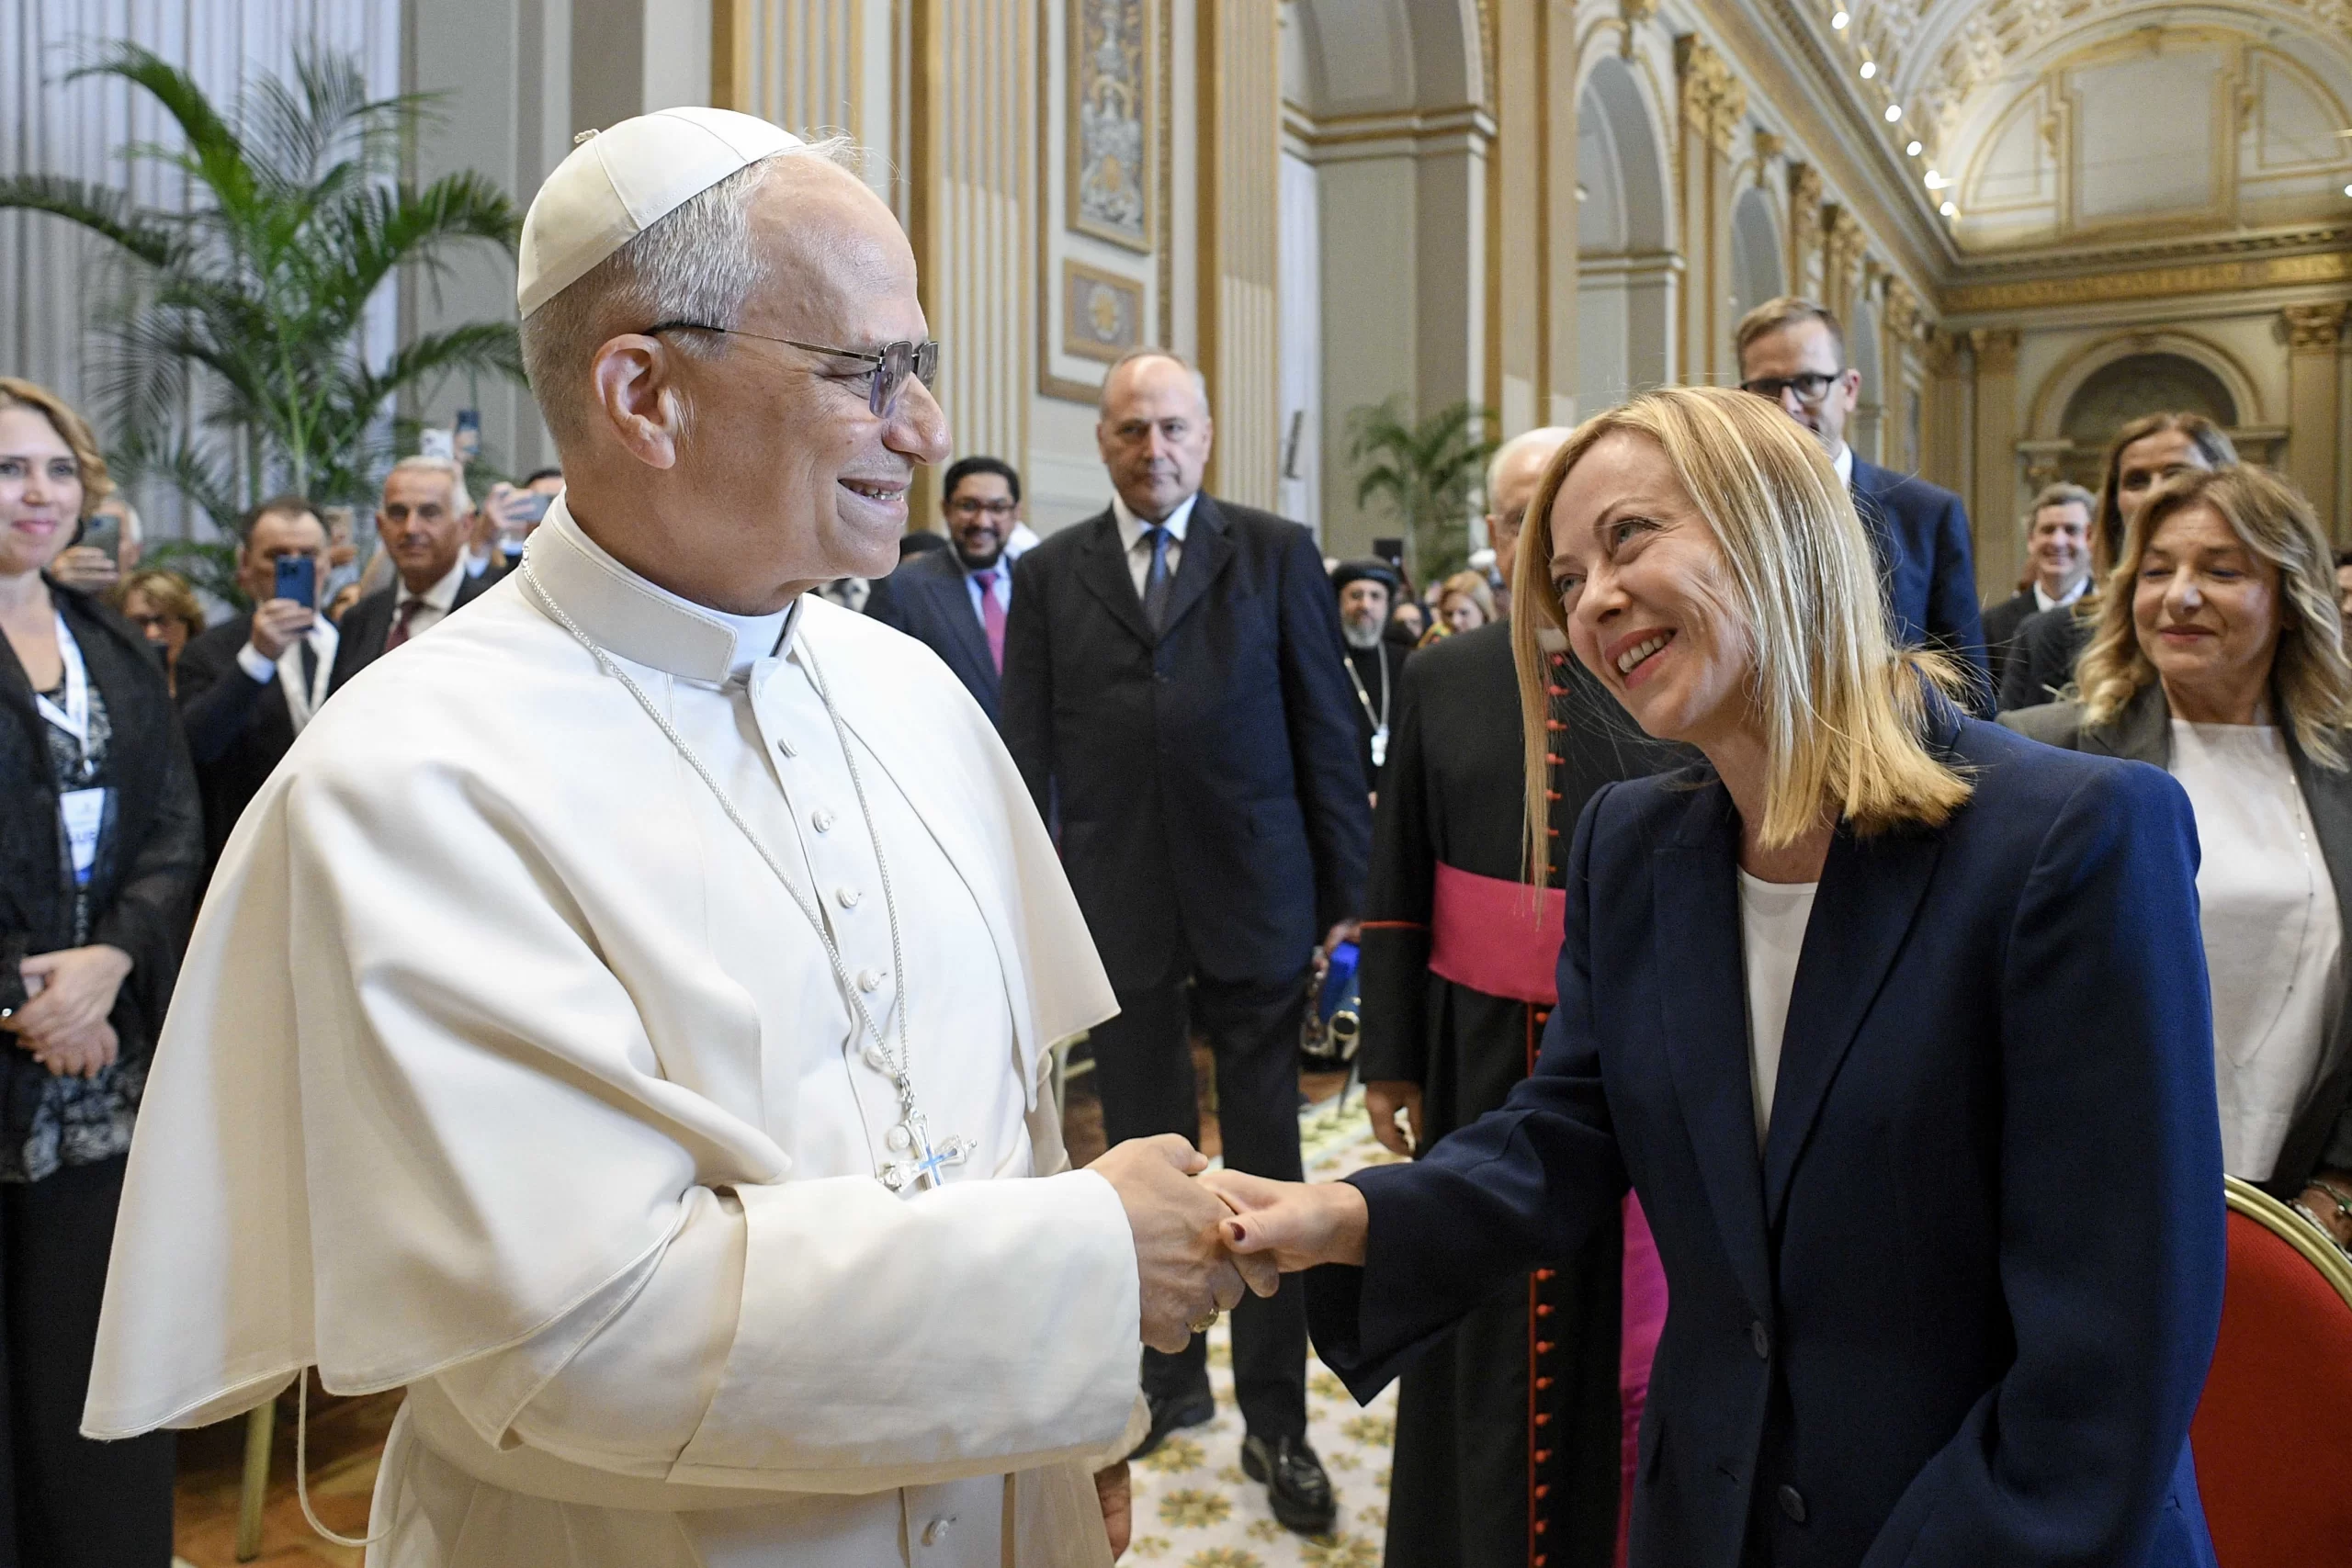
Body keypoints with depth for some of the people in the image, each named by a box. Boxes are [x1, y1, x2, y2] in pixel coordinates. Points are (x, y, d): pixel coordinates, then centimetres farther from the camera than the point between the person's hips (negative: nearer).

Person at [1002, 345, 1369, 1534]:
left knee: (1265, 1169, 7)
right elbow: (1029, 756, 5)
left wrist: (1350, 893, -3)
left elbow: (1327, 734, 0)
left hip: (1255, 902, -2)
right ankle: (1168, 1378, 33)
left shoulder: (1276, 554, 1)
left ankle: (1276, 1421, 20)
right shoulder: (1049, 576, 5)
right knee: (1142, 1159, 15)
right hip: (1117, 910, 2)